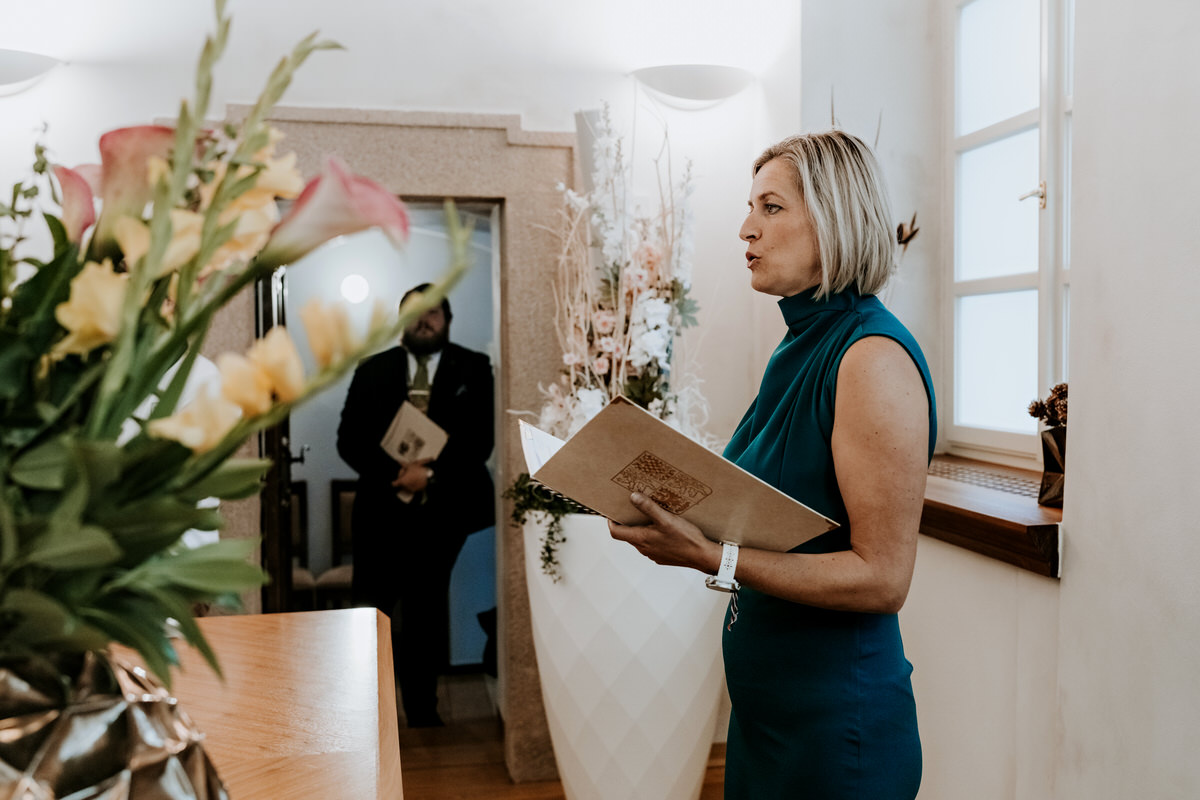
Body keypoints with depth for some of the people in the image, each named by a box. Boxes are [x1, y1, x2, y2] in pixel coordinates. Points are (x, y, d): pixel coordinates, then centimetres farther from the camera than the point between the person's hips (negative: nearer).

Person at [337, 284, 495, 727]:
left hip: (441, 511, 0)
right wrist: (394, 473, -13)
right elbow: (349, 438, 2)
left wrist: (431, 473, -15)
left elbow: (480, 439, -5)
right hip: (381, 509, 1)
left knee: (426, 614, 11)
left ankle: (423, 711, 25)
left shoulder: (473, 369, 3)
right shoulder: (372, 370, 8)